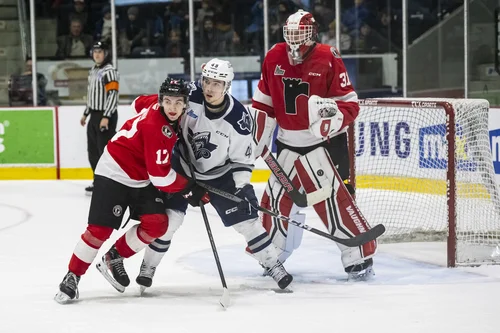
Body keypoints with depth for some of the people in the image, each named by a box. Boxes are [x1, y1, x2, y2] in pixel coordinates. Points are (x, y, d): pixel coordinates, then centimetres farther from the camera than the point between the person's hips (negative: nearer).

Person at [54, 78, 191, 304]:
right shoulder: (156, 127, -31)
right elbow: (160, 176, -28)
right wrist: (187, 186, -14)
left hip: (142, 179, 8)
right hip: (114, 173, -8)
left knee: (156, 224, -8)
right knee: (100, 230, -11)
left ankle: (114, 258, 10)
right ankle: (72, 277, 4)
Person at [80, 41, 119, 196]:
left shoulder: (109, 71, -14)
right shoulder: (93, 71, 16)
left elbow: (113, 95, -21)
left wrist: (106, 117, -26)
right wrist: (86, 113, 24)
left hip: (106, 116, -9)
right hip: (95, 115, 9)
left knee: (105, 150, -11)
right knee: (93, 151, 13)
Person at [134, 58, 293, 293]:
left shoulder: (238, 118, -22)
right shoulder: (189, 96, -21)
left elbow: (243, 160, -13)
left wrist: (241, 190, -23)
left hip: (220, 174, 0)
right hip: (183, 167, 1)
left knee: (246, 219, -4)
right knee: (169, 217, -9)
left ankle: (273, 265, 9)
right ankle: (148, 266, 8)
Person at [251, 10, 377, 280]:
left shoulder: (328, 59, -14)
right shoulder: (273, 59, 0)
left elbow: (350, 105, -12)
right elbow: (263, 104, 11)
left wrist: (333, 111, -32)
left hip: (324, 142, -5)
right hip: (288, 144, 5)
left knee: (335, 199, -14)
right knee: (276, 200, 10)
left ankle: (359, 258, -8)